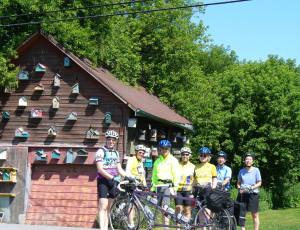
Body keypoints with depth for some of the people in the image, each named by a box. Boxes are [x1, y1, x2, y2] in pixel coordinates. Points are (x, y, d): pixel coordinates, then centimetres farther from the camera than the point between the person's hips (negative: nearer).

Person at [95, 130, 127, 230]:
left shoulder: (116, 153, 15)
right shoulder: (101, 151, -6)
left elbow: (119, 169, 15)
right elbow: (100, 169, -15)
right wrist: (112, 177, -25)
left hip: (113, 182, 6)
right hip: (103, 181, -6)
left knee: (108, 208, 7)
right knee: (103, 207, -13)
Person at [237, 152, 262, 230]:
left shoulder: (256, 170, -1)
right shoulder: (241, 171, 9)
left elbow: (259, 183, -1)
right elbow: (238, 182, 16)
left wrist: (252, 187, -16)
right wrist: (239, 188, -4)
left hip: (253, 194, -3)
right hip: (242, 194, 3)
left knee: (254, 215, 1)